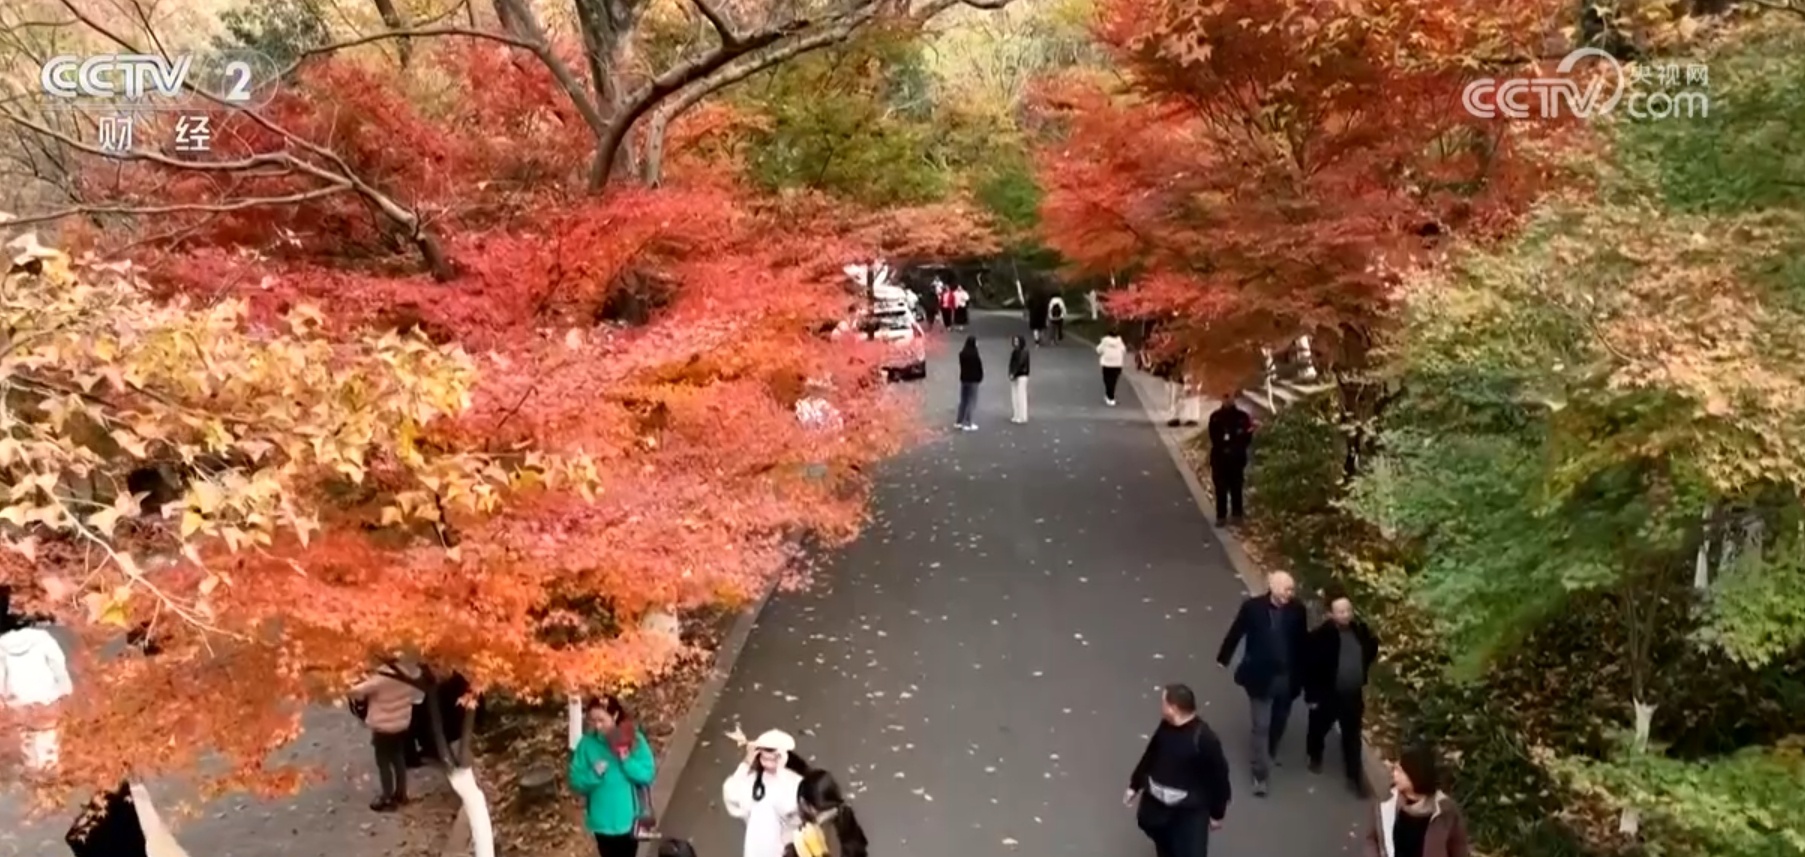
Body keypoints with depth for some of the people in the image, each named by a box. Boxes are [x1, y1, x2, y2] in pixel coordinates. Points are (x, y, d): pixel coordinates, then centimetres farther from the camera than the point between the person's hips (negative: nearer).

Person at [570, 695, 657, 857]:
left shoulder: (634, 739, -13)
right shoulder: (587, 744, -10)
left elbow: (647, 774, -14)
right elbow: (576, 781, -8)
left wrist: (626, 760, -28)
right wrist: (594, 774, -27)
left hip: (628, 818, -1)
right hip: (602, 820, 1)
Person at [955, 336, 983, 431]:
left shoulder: (962, 353, 0)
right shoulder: (974, 354, -18)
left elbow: (962, 365, 6)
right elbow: (979, 367, -10)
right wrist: (980, 377, 6)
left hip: (963, 379, 6)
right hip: (973, 380, -6)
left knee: (963, 401, 15)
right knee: (971, 401, 1)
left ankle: (959, 422, 20)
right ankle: (968, 424, 0)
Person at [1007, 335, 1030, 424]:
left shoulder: (1024, 352, -11)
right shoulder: (1015, 352, 11)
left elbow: (1020, 364, -16)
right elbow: (1012, 363, 9)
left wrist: (1013, 374, -17)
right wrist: (1011, 373, -4)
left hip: (1021, 376, -8)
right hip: (1014, 376, 8)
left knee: (1021, 396, -6)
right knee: (1014, 396, 8)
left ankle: (1022, 417, -2)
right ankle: (1015, 416, 14)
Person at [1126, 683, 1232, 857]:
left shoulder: (1204, 738, -27)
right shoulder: (1165, 727, -7)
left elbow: (1218, 777, -16)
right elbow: (1150, 756, 10)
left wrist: (1217, 813, -6)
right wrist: (1135, 785, 19)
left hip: (1189, 810, -6)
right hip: (1157, 802, 6)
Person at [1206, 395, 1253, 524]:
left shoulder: (1242, 416, 1)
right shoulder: (1216, 417, 2)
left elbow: (1247, 438, -1)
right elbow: (1214, 438, -4)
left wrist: (1235, 448, -18)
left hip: (1237, 458, 0)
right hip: (1220, 457, 0)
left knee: (1236, 487, 5)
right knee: (1221, 488, 1)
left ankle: (1237, 514, 15)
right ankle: (1221, 516, 6)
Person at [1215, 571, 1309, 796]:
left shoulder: (1297, 610, -9)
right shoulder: (1253, 606, -15)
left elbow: (1303, 642, 0)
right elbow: (1235, 633, -4)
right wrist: (1223, 659, 5)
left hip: (1287, 678, 3)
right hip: (1260, 677, -3)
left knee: (1278, 723, 21)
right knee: (1261, 726, 1)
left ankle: (1268, 756, 46)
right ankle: (1261, 774, 9)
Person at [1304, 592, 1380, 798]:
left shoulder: (1361, 629, -10)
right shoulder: (1321, 636, -24)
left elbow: (1372, 649, 12)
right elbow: (1308, 666, -18)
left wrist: (1361, 675, 10)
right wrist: (1311, 694, -15)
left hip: (1353, 695, 3)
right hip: (1327, 694, -3)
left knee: (1352, 737, 15)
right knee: (1319, 729, 21)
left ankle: (1355, 775, 29)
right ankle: (1315, 757, 49)